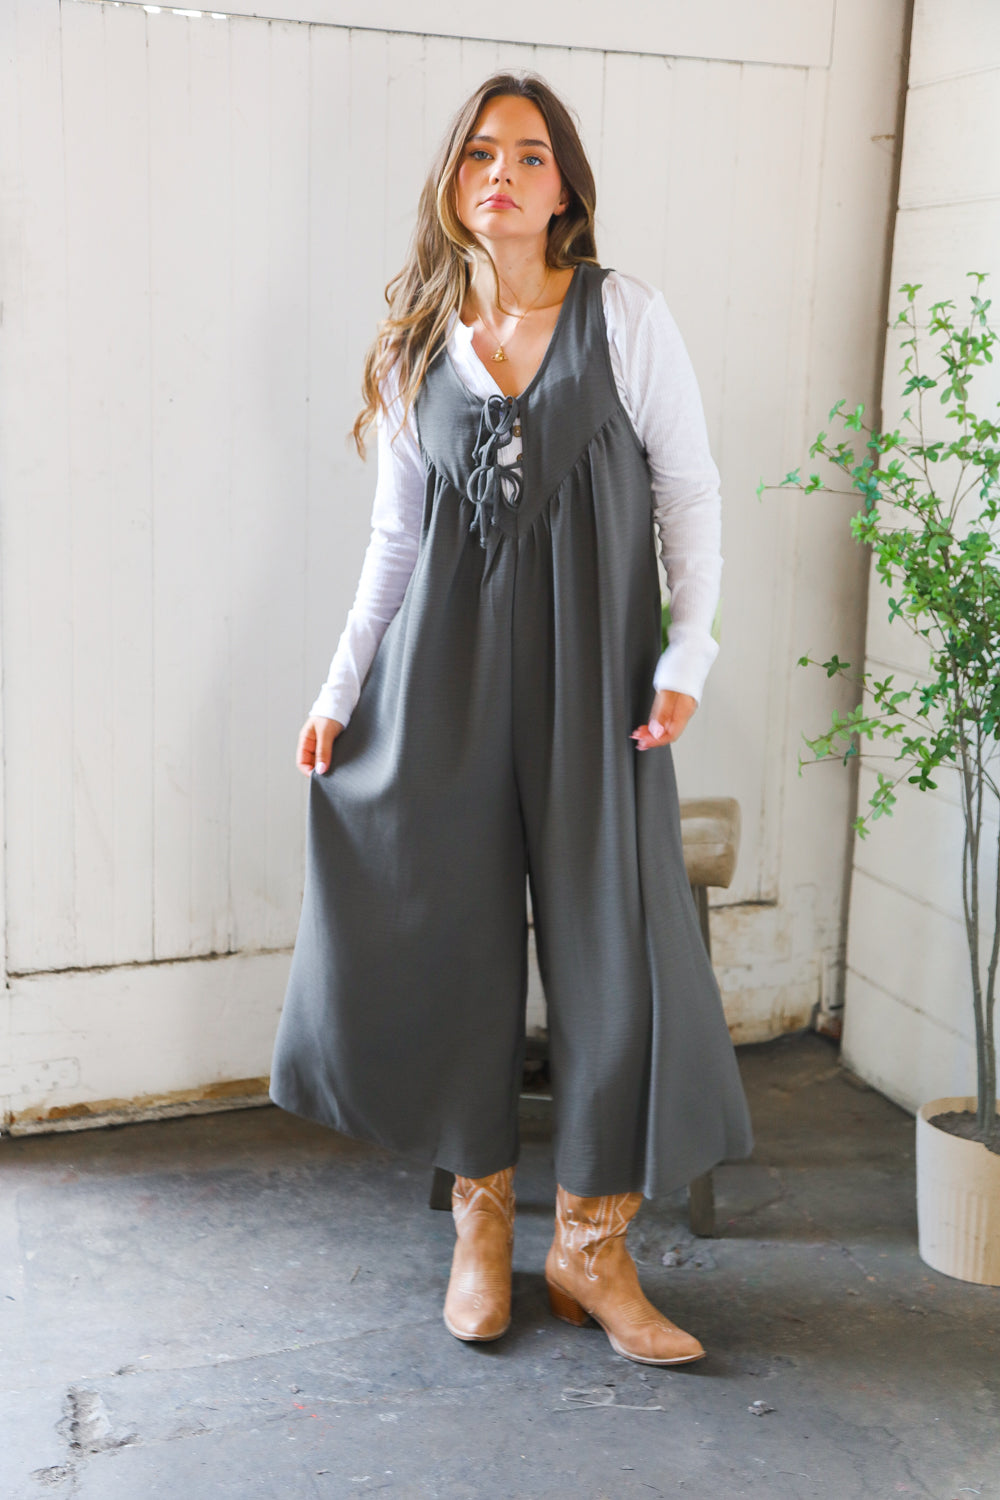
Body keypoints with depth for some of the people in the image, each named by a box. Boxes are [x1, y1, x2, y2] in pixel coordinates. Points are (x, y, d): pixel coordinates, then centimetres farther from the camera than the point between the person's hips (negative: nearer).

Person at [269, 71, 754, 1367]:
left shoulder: (625, 316, 1)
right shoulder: (416, 346, 8)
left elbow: (689, 490, 2)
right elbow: (394, 536, 12)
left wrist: (688, 653, -8)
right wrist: (339, 690, 10)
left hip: (591, 672, -2)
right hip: (444, 674, 2)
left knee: (613, 944, -3)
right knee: (452, 937, 5)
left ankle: (592, 1248, 15)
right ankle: (481, 1221, 25)